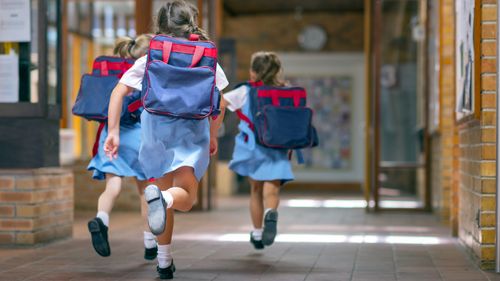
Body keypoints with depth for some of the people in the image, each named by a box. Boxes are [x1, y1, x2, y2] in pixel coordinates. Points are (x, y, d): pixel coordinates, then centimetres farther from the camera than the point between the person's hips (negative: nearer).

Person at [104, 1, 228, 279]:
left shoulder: (150, 59, 6)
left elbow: (119, 91, -3)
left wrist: (113, 131, -2)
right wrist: (213, 136, 18)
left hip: (156, 126, 2)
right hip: (192, 130, -2)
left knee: (165, 191, 18)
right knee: (186, 198, -1)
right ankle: (163, 198, -40)